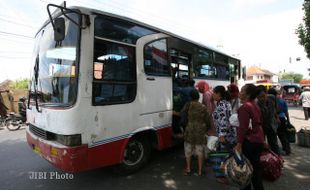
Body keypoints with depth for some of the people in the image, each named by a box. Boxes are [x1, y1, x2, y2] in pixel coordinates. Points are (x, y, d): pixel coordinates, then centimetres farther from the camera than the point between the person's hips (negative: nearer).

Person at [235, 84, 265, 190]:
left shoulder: (245, 107, -18)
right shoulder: (255, 106, 10)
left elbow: (243, 128, -23)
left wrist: (239, 144, -21)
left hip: (249, 141, -9)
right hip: (258, 140, 9)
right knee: (256, 166, 20)